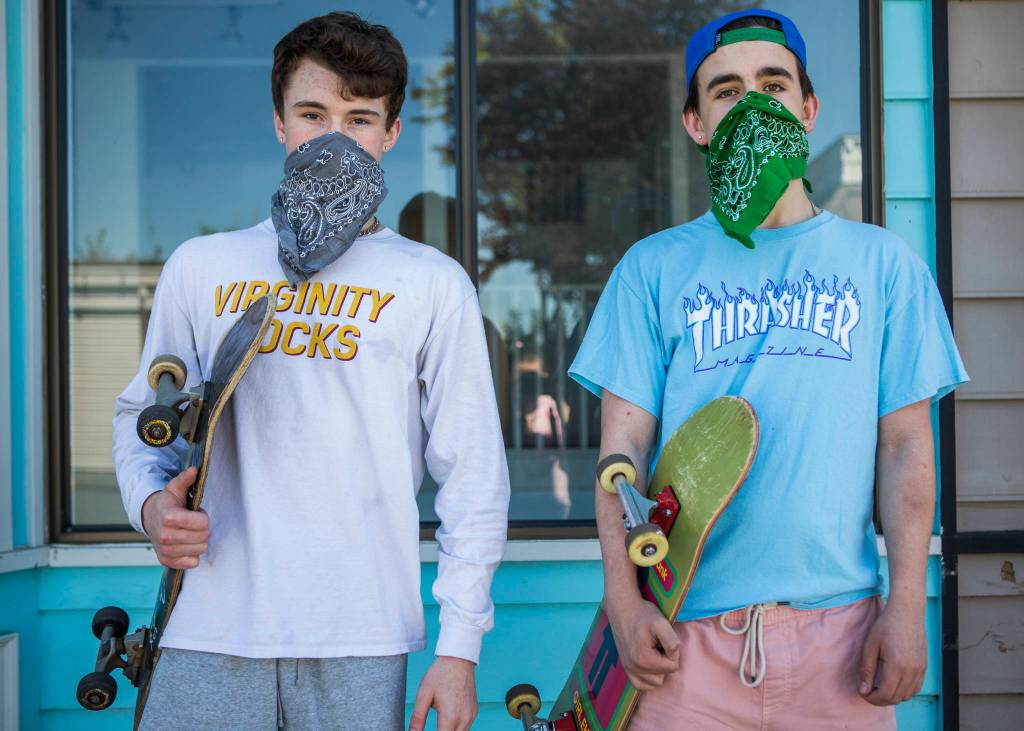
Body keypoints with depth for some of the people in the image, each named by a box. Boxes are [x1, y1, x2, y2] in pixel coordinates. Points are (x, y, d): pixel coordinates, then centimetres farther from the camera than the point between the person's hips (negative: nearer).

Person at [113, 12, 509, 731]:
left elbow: (472, 474, 4)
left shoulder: (432, 283, 6)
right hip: (209, 638, 2)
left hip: (361, 647, -1)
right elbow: (144, 414, 20)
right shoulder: (200, 268, 11)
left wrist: (458, 647, -2)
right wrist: (151, 501, -2)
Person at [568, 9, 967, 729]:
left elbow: (906, 445, 5)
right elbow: (624, 444, 3)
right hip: (686, 628, 0)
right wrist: (623, 599, -7)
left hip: (838, 625, 1)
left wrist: (907, 604, -3)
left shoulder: (883, 264, 8)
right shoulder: (654, 269, 7)